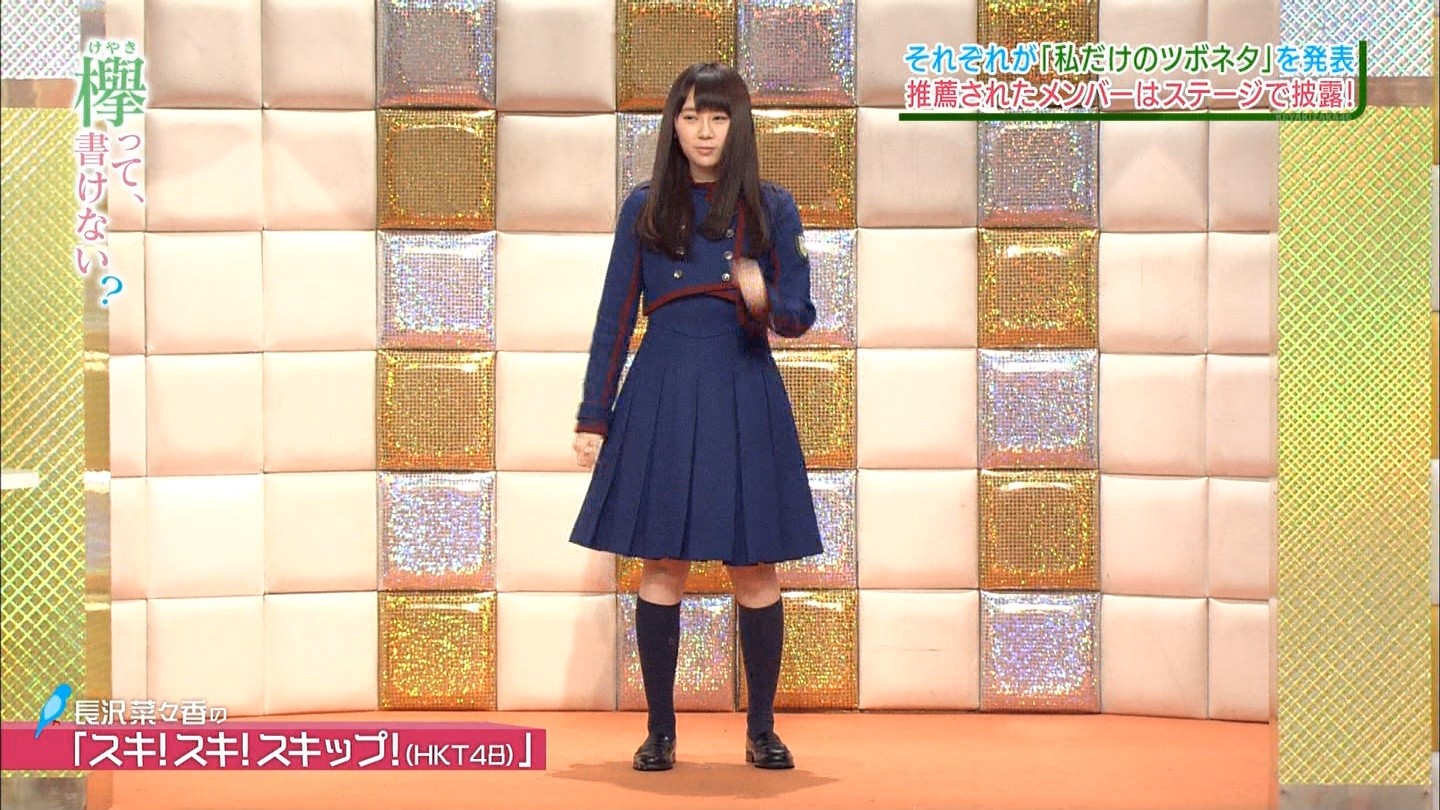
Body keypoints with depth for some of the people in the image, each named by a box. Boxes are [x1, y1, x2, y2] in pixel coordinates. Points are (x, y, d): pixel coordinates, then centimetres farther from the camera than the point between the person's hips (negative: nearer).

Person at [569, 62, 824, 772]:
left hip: (745, 399, 0)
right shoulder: (644, 208, 6)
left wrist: (766, 302, -23)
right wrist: (593, 416, 3)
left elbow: (799, 314, 1)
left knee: (754, 569, 1)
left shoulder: (771, 208, 5)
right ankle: (659, 730, 9)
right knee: (661, 565, 0)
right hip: (661, 397, 0)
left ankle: (761, 730, 12)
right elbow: (615, 316, 7)